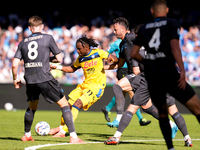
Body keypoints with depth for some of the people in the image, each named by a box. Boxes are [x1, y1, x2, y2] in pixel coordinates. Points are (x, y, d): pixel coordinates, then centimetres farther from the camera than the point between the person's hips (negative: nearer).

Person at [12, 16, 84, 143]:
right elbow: (59, 59, 4)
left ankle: (27, 135, 37)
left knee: (32, 107, 28)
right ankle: (73, 136, -9)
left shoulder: (23, 43, 13)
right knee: (64, 104, 2)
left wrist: (15, 79, 23)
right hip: (45, 79, -4)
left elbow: (15, 64, 8)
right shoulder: (47, 38, 3)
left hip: (30, 80, 4)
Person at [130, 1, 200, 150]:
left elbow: (133, 53, 11)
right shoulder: (172, 23, 2)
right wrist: (182, 70, -19)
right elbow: (174, 46, -13)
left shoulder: (144, 28, 14)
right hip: (169, 74, -4)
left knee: (162, 113, 18)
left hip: (151, 77, 4)